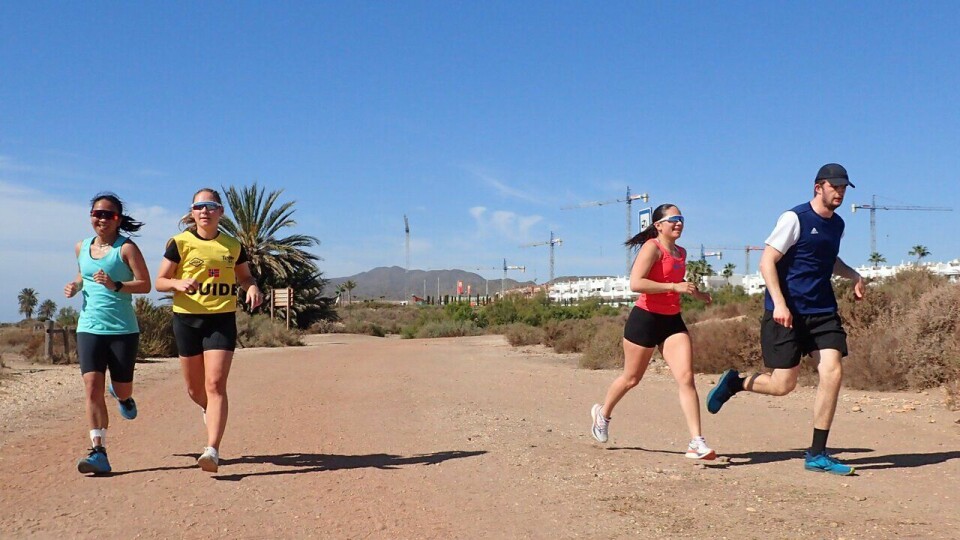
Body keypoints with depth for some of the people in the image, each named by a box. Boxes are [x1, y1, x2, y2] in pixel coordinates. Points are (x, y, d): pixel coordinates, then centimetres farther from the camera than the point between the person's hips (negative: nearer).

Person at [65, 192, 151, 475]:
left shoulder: (126, 248, -5)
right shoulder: (81, 247, 11)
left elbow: (145, 284, -9)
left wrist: (115, 285, -24)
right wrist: (75, 286, 7)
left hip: (123, 329, -3)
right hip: (89, 327, 3)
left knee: (122, 390, 7)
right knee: (92, 387, -10)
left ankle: (123, 397, 47)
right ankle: (98, 452, -9)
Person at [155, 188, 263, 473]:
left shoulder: (232, 246, 5)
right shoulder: (180, 243, 0)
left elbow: (244, 276, 19)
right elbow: (160, 281, 2)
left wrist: (253, 288, -4)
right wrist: (178, 283, -21)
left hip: (222, 320, -1)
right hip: (187, 319, 1)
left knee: (215, 385, -13)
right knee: (195, 389, 12)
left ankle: (212, 450, -16)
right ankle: (209, 410, 48)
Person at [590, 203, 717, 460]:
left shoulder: (681, 253, 13)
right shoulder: (652, 247, -12)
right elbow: (635, 284, -26)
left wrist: (694, 292, 16)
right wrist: (674, 286, -27)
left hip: (672, 321, 6)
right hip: (645, 319, -6)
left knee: (686, 378, -10)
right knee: (631, 378, 10)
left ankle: (696, 443, -11)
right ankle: (602, 413, 38)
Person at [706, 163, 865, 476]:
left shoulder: (837, 224, 14)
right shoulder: (795, 218, -9)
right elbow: (767, 261, -13)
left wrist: (854, 276, 15)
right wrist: (779, 303, -23)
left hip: (823, 311, 6)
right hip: (787, 313, -6)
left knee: (833, 373, -9)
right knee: (783, 385, -6)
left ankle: (817, 455, 0)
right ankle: (734, 383, 25)